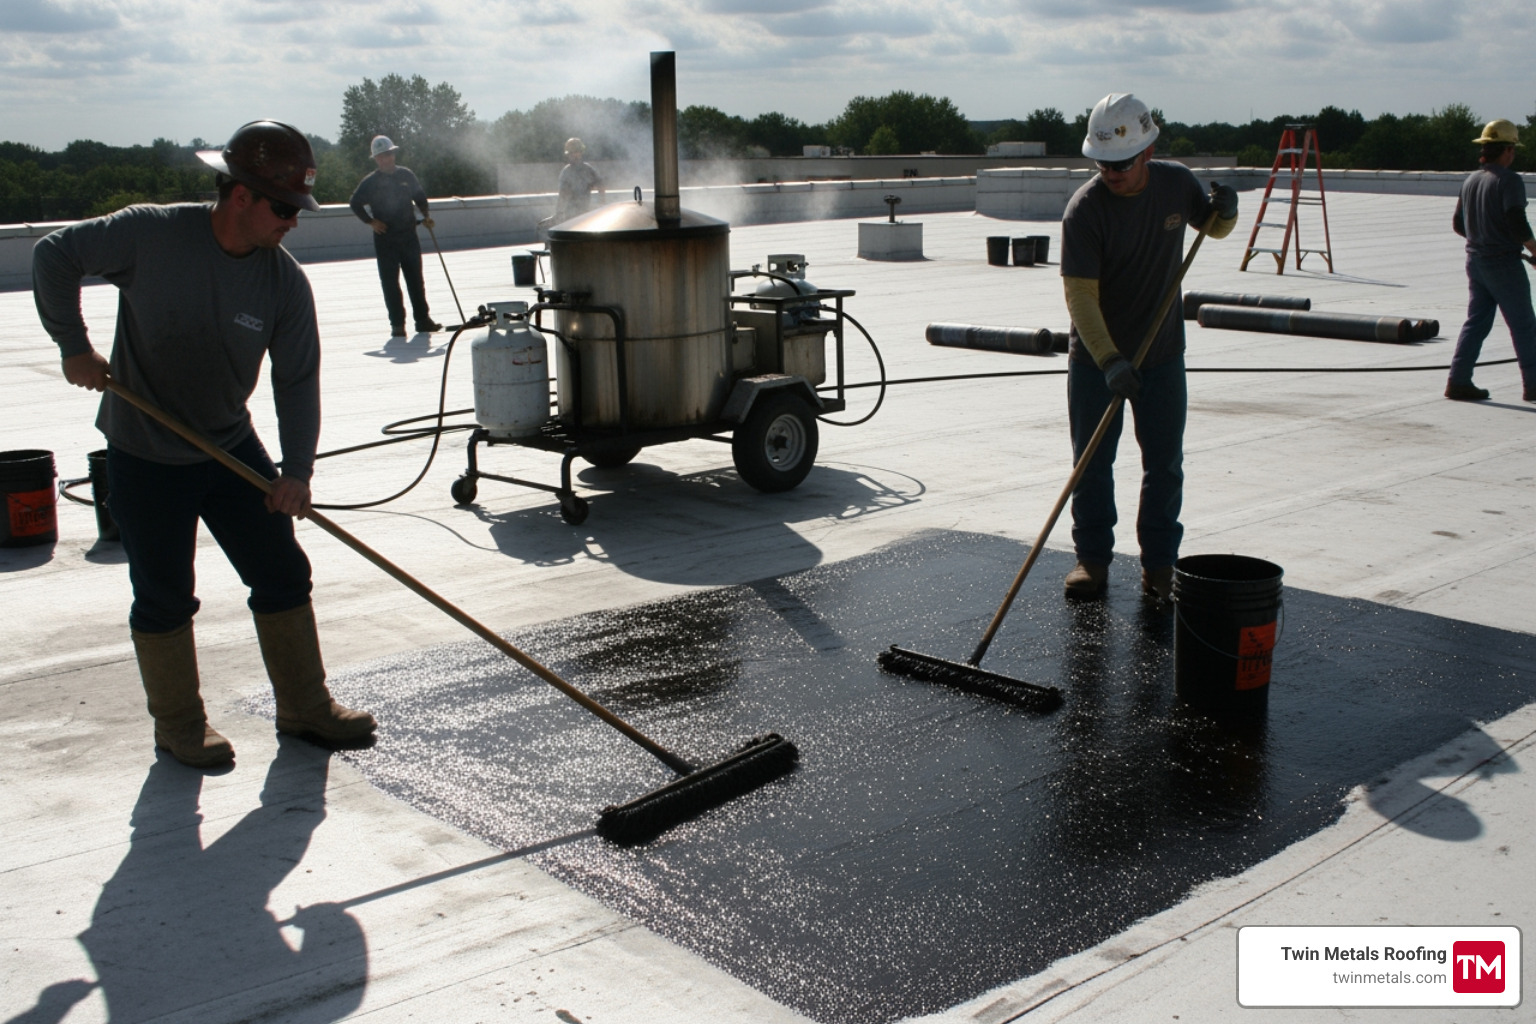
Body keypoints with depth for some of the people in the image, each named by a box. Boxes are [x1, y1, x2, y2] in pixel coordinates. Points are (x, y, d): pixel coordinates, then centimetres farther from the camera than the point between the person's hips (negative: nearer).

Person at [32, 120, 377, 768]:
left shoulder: (285, 281, -9)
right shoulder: (150, 235, -18)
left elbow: (297, 380, -9)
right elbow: (55, 257, -4)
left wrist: (297, 469, -18)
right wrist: (75, 346, -6)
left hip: (234, 448, 4)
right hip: (144, 458, -4)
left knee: (283, 575, 6)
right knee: (164, 598, 5)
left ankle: (305, 708, 21)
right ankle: (180, 726, 22)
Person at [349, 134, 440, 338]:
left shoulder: (406, 175, 5)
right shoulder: (370, 182, -3)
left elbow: (419, 195, 19)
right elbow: (355, 203, 6)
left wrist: (425, 216, 7)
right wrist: (370, 221, -3)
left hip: (409, 237, 2)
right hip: (385, 239, -2)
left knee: (416, 281, 6)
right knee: (390, 283, -1)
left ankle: (422, 320, 12)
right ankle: (397, 324, 3)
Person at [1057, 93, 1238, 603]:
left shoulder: (1177, 182, -6)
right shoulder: (1084, 208, -19)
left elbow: (1213, 228, 15)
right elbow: (1080, 295, -23)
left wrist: (1226, 212, -10)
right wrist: (1110, 361, -33)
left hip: (1163, 354, 3)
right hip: (1095, 358, -3)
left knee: (1165, 463, 7)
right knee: (1092, 462, 4)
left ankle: (1159, 564, 17)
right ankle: (1093, 558, 18)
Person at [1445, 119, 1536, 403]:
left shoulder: (1470, 180, 8)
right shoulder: (1509, 180, -14)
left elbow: (1457, 224, 15)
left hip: (1475, 260, 7)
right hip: (1503, 262, -7)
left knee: (1476, 322, 11)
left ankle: (1458, 381, 5)